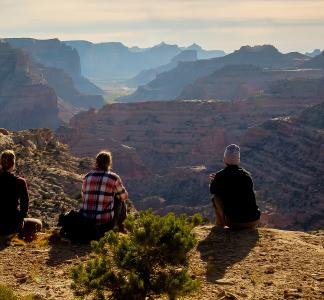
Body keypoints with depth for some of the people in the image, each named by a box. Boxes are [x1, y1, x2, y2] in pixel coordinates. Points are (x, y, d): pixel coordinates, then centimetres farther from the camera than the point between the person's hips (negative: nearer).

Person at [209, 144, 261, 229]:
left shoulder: (220, 176, -7)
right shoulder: (247, 174, 4)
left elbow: (212, 190, 15)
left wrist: (213, 180, 35)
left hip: (234, 222, -4)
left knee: (216, 197, 16)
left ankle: (220, 225, 26)